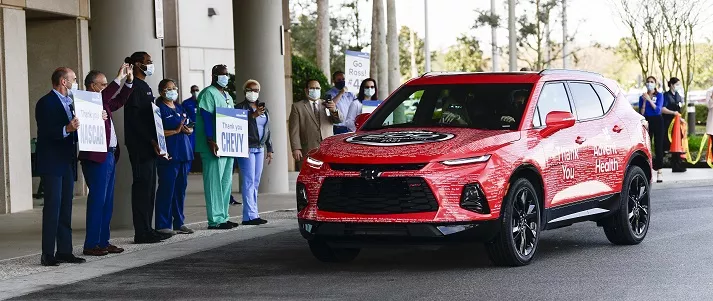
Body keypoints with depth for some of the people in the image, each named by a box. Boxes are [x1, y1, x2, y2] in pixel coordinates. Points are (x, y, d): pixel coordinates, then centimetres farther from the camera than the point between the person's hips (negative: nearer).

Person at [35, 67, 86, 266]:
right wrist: (66, 129, -33)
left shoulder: (69, 103, 18)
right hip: (52, 163, -9)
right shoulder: (46, 103, -8)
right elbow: (46, 132, -19)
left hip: (67, 162, 9)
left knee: (65, 207, 9)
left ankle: (64, 251, 12)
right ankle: (48, 255, -9)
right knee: (53, 206, -10)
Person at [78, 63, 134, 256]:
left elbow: (119, 101, 28)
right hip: (96, 157, -10)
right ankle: (91, 245, -4)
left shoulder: (103, 103, 17)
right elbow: (105, 96, -27)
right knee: (97, 200, -8)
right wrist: (119, 79, -24)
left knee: (107, 202, 11)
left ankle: (103, 242, 16)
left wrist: (129, 81, 16)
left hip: (109, 156, 10)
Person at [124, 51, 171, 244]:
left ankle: (147, 230, 15)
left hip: (149, 146, 10)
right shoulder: (134, 86, -10)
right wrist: (151, 140, -20)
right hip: (139, 145, -10)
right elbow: (134, 117, -18)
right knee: (142, 185, -9)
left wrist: (155, 141, 16)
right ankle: (142, 233, -8)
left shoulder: (144, 87, 20)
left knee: (149, 186, 10)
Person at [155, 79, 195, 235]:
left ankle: (179, 223, 16)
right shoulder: (159, 109, -4)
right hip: (169, 154, -7)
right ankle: (163, 225, -4)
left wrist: (189, 130, 2)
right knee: (166, 189, -7)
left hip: (184, 153, 7)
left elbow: (190, 127, 24)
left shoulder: (181, 108, 19)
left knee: (181, 188, 9)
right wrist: (176, 131, -18)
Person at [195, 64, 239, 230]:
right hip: (215, 146, -9)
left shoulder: (228, 97, 22)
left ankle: (224, 217, 16)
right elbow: (206, 118, -15)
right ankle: (215, 219, -9)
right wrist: (211, 141, -23)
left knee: (226, 182, 11)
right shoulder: (208, 93, -6)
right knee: (215, 181, -9)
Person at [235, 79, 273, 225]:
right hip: (247, 148, -7)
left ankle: (251, 213, 10)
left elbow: (267, 130, 22)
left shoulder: (263, 109, 19)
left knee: (255, 182, 7)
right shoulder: (240, 108, -2)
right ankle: (250, 215, -15)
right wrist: (253, 116, -22)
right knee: (249, 181, -12)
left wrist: (269, 149, 19)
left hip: (260, 149, 7)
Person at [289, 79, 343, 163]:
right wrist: (296, 149, -10)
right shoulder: (298, 107, 7)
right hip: (308, 151, -3)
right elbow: (294, 131, 1)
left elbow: (340, 120, 8)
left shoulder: (327, 105, 18)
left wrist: (334, 111, -15)